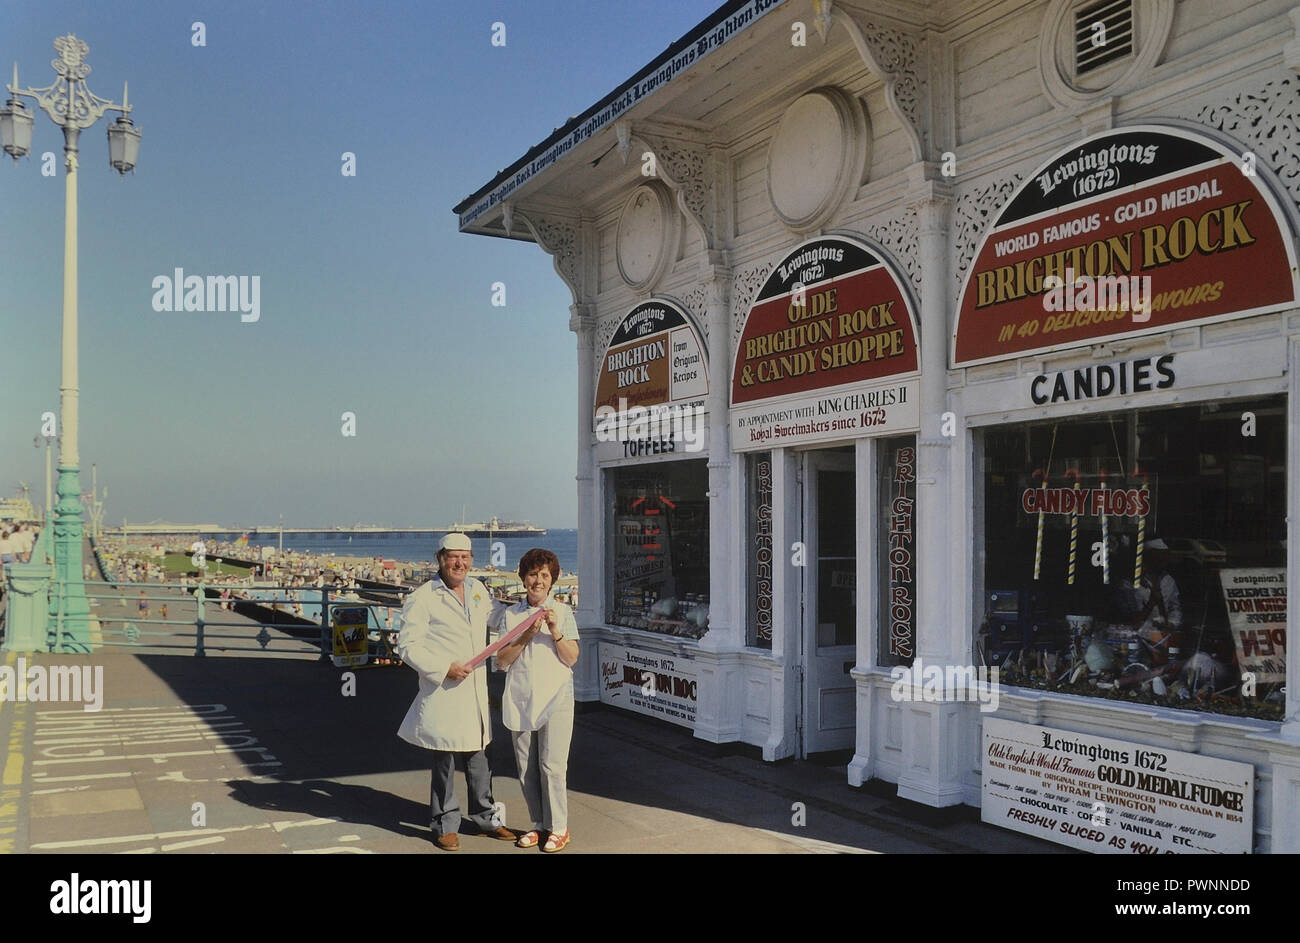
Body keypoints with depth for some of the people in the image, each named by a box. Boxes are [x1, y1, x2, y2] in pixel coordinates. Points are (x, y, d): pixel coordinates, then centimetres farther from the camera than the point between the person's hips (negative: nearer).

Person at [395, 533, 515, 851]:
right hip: (443, 694, -6)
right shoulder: (423, 598, -10)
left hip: (475, 691, 6)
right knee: (444, 761, 4)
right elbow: (407, 646, -12)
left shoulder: (477, 589, 11)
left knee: (478, 758, 15)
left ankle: (486, 818, 30)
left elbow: (499, 614, 30)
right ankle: (445, 825, 20)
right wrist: (444, 668, -19)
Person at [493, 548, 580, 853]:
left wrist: (555, 632, -16)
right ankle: (539, 824, 24)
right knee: (526, 769, 8)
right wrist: (528, 634, -12)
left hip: (555, 698, -3)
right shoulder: (511, 615, 6)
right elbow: (501, 659, 0)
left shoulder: (563, 612, 2)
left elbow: (571, 658, -2)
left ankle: (559, 828, 7)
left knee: (552, 766, -7)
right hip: (520, 699, 3)